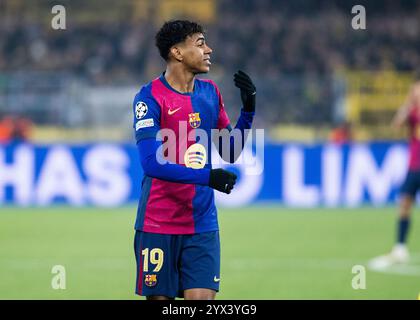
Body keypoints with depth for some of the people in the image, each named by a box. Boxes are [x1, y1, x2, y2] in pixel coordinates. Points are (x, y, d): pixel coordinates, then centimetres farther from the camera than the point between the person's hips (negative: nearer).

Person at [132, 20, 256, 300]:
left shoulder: (210, 92, 9)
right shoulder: (150, 98, -10)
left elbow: (230, 153, 15)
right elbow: (152, 163, -20)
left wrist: (248, 109, 1)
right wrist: (206, 177, -29)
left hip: (203, 225, 4)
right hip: (158, 225, -4)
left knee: (202, 298, -6)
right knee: (159, 297, 1)